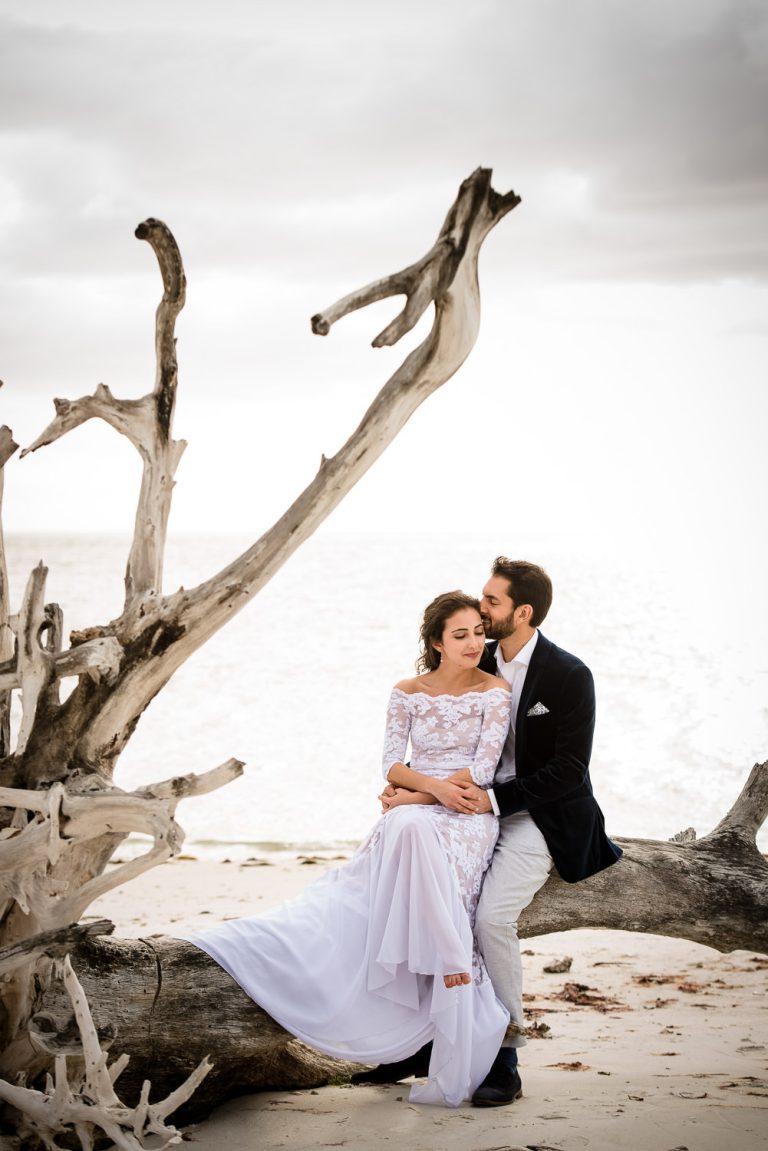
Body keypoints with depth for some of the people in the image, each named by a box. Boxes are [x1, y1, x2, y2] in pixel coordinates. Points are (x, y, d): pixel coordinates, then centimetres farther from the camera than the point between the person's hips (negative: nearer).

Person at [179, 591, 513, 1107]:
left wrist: (414, 795, -7)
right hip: (412, 811, 5)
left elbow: (482, 770, -5)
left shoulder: (494, 692, 2)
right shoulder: (407, 693, 11)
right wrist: (435, 785, -12)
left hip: (468, 817, -5)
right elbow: (392, 765, 7)